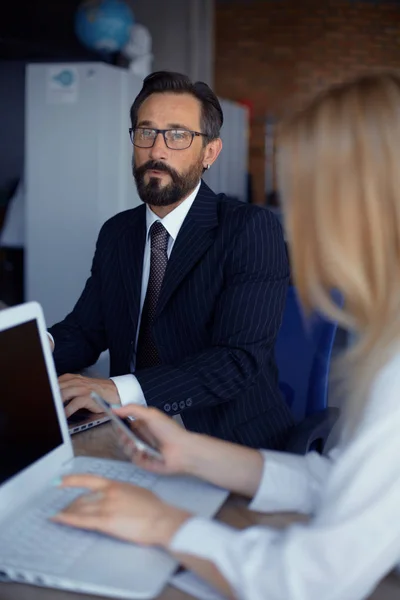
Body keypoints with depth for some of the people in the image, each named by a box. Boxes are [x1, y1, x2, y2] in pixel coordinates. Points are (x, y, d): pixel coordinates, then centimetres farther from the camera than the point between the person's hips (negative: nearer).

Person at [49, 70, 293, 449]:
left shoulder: (252, 230, -10)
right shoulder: (116, 234, 11)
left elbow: (240, 359, -19)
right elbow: (84, 331, 9)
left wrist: (118, 390, -29)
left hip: (229, 445, -6)